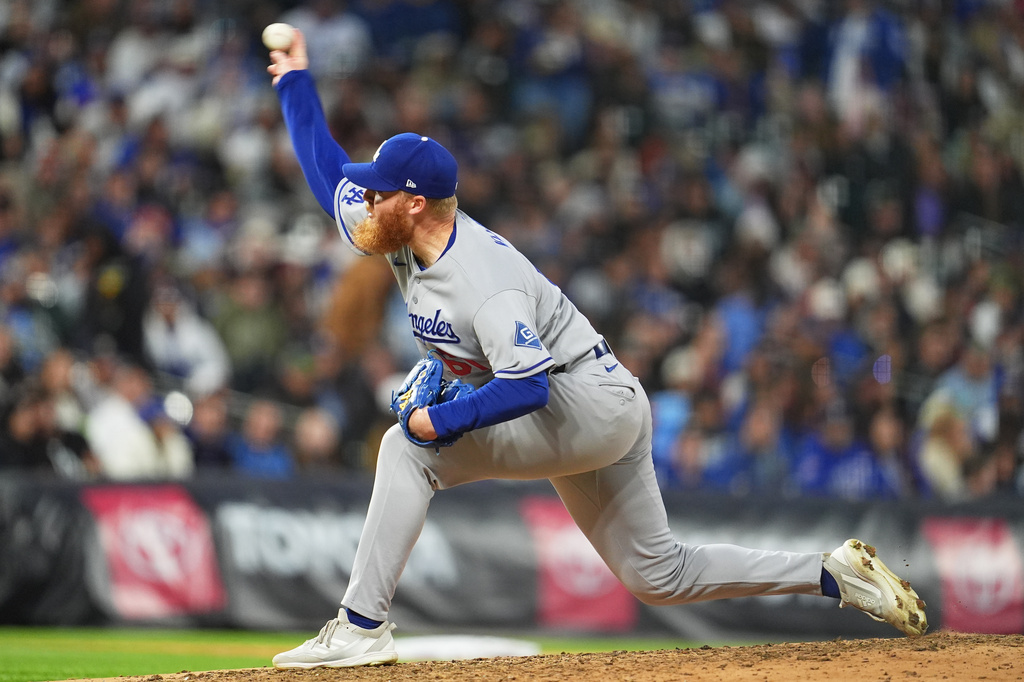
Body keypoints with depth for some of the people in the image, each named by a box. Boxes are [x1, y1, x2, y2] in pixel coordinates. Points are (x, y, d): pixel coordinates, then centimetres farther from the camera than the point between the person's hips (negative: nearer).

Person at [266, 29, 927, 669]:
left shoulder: (484, 284, -27)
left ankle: (362, 628, -18)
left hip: (590, 402, -10)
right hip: (590, 418, 10)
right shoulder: (408, 235, -1)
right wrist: (296, 81, 11)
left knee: (409, 446, -18)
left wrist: (442, 419, -29)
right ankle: (835, 575, 14)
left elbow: (527, 388, -36)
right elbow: (327, 169, 11)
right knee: (659, 575, 12)